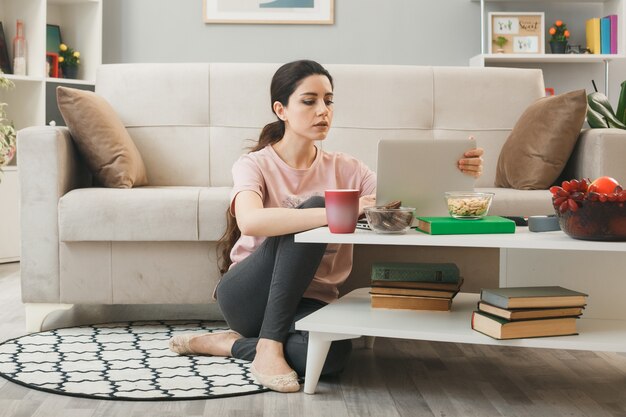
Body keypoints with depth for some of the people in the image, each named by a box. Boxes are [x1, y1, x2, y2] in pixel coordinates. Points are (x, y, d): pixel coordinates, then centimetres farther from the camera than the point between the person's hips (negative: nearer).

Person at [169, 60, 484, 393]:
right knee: (312, 207, -27)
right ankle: (268, 346, -24)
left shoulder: (345, 169, 5)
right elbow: (250, 222, -31)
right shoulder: (254, 165, -8)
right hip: (247, 294, -3)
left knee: (333, 353, -35)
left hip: (307, 301, 3)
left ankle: (226, 344, -7)